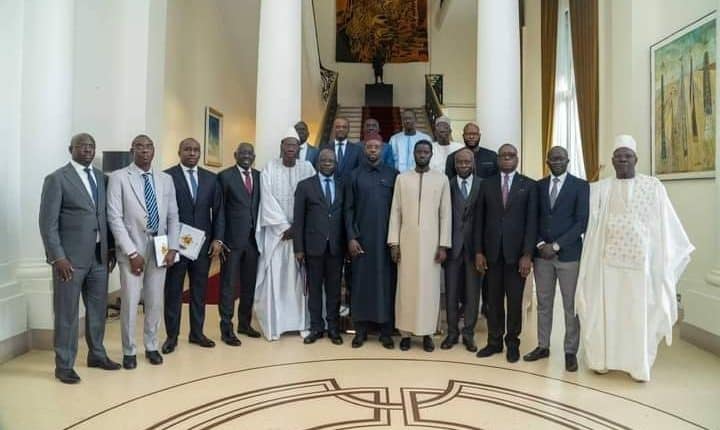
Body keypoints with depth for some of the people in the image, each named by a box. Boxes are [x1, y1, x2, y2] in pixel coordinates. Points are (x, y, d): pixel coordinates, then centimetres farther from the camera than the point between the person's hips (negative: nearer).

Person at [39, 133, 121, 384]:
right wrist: (57, 257, -15)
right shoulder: (56, 179, -6)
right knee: (67, 312, 4)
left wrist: (111, 248, 10)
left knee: (98, 308, 15)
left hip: (99, 255, 6)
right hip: (70, 257, -5)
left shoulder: (102, 178, 10)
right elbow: (48, 222, -9)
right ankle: (64, 365, 17)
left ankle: (97, 355, 31)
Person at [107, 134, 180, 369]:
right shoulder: (119, 178, -4)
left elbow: (173, 217, 9)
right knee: (130, 301, 1)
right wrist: (132, 252, -13)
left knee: (155, 301, 11)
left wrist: (172, 248, -1)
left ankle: (151, 346, 28)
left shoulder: (166, 179, 8)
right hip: (132, 248, -3)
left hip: (159, 247, 3)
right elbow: (115, 218, -9)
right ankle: (129, 351, 19)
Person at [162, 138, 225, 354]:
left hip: (203, 243, 4)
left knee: (199, 290, 12)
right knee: (173, 291, 7)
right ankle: (172, 336, 20)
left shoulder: (210, 178, 8)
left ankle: (197, 332, 25)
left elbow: (218, 210, 7)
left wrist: (217, 239, 0)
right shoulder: (167, 176, -4)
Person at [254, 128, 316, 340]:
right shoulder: (269, 169, 0)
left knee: (300, 275, 4)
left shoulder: (307, 168, 2)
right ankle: (274, 324, 7)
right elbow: (268, 200, -5)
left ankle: (302, 322, 12)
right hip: (276, 230, -1)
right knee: (275, 275, -1)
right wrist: (285, 227, -11)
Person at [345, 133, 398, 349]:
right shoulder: (355, 175, 4)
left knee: (386, 282, 4)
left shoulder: (393, 175, 3)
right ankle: (361, 330, 15)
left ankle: (386, 331, 14)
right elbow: (349, 209, 3)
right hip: (361, 238, 0)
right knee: (361, 282, 5)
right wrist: (351, 237, -5)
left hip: (386, 238, 0)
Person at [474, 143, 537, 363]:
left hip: (516, 251, -1)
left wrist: (527, 254, -10)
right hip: (492, 251, 2)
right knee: (494, 299, 9)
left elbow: (532, 221, -3)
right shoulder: (486, 184, 7)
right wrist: (478, 251, -1)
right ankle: (494, 341, 21)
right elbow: (479, 220, 5)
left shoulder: (529, 185, 2)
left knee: (515, 300, 7)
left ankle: (513, 343, 21)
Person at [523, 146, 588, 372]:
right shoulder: (538, 186, 9)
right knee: (543, 303, 11)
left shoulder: (580, 186, -1)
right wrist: (540, 244, -7)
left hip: (569, 253, -3)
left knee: (571, 305, 4)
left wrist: (557, 245, -13)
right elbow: (534, 219, 8)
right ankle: (543, 346, 22)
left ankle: (570, 351, 16)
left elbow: (581, 222, -8)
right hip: (542, 253, 3)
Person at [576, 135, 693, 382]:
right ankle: (603, 359, 19)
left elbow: (666, 224, 4)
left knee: (639, 313, 6)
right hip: (607, 260, 1)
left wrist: (678, 251, 4)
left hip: (641, 260, -1)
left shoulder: (653, 186, 2)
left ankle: (639, 365, 19)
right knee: (606, 311, 7)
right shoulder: (599, 189, 5)